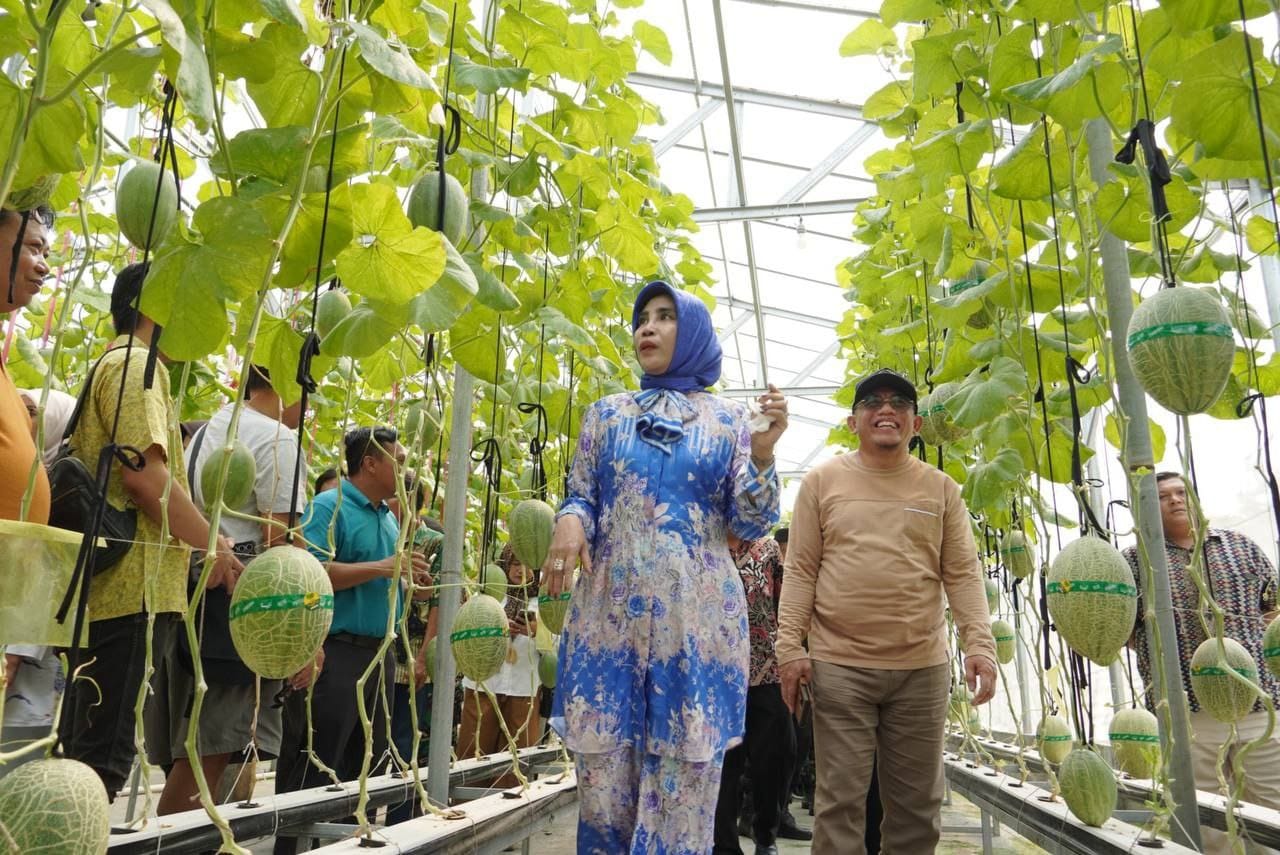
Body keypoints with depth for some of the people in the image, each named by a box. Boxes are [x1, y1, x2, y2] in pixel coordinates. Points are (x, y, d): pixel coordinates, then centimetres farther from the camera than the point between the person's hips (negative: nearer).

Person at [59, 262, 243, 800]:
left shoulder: (112, 365, 25)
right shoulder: (138, 364, -7)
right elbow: (145, 474, -20)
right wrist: (214, 546, -10)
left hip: (105, 589, 10)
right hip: (133, 591, -10)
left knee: (83, 753, 14)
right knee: (103, 759, -7)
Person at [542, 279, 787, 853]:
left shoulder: (729, 420, 8)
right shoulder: (606, 413, 13)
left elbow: (751, 525, 3)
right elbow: (580, 499, 13)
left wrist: (762, 453, -14)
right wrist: (570, 521, -10)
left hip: (696, 621, -1)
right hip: (608, 616, 2)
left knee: (682, 796, 1)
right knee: (602, 789, 4)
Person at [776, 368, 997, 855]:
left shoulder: (941, 489, 9)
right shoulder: (822, 481, 4)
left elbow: (963, 574, 6)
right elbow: (801, 571, 1)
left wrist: (980, 644, -7)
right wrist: (789, 647, -6)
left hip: (922, 668, 2)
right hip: (839, 665, -2)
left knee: (917, 802, 11)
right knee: (841, 799, 2)